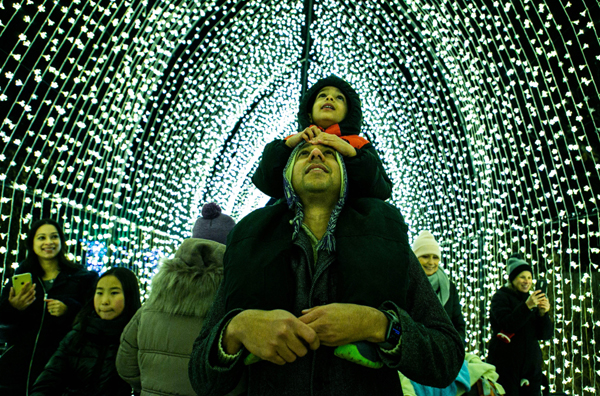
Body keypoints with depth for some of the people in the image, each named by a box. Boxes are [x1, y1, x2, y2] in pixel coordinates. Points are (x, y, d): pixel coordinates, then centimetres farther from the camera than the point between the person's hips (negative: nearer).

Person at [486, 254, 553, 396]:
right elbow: (507, 325, -17)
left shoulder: (533, 300, 17)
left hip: (531, 365, 6)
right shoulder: (501, 297, 0)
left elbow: (546, 335, 8)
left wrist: (543, 313, -10)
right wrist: (527, 306, -26)